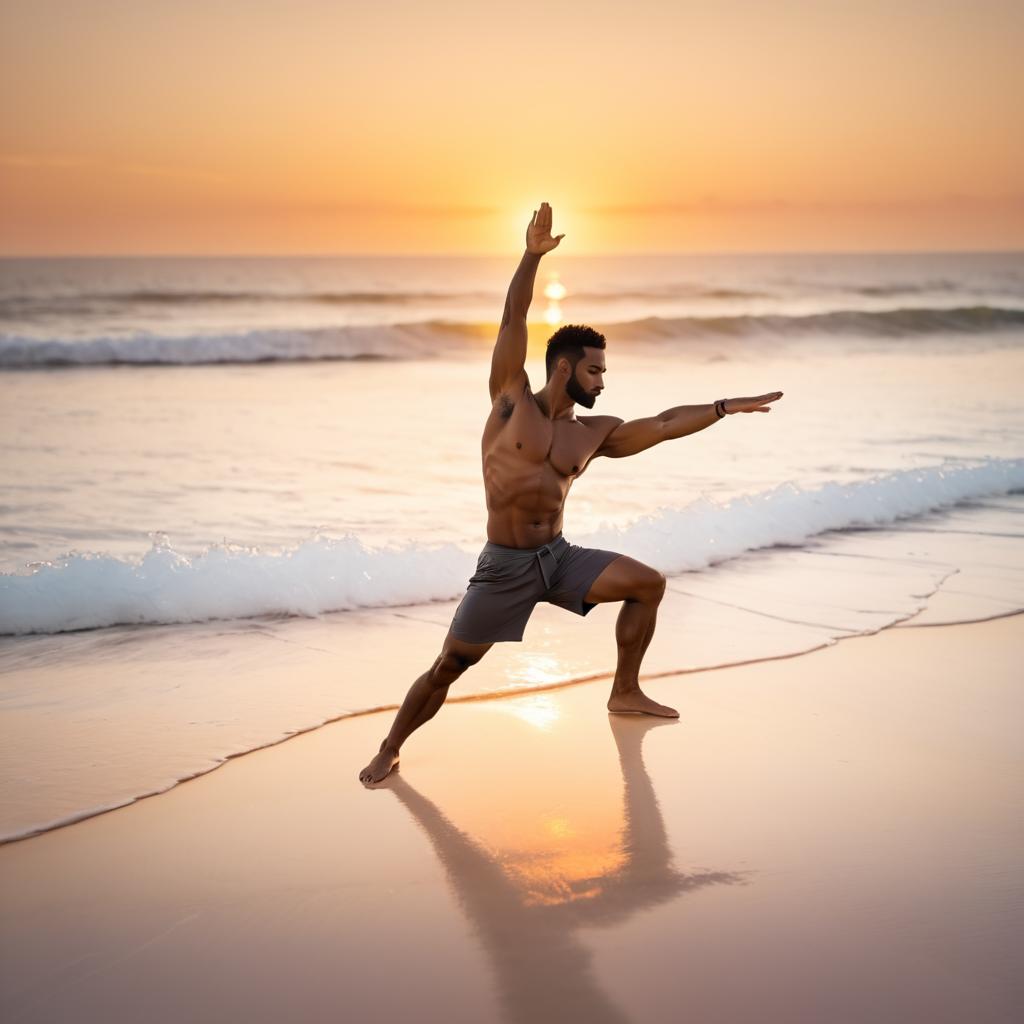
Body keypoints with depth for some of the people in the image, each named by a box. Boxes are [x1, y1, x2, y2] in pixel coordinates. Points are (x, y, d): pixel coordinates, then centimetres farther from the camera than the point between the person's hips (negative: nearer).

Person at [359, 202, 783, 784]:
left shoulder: (596, 433, 6)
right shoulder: (512, 397, -4)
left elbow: (664, 425, 5)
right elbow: (514, 320, -11)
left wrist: (727, 407, 1)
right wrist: (533, 256, -18)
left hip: (560, 557, 5)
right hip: (506, 565, -5)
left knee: (649, 583, 0)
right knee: (449, 667, -4)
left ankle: (626, 692, 16)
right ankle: (390, 749, 15)